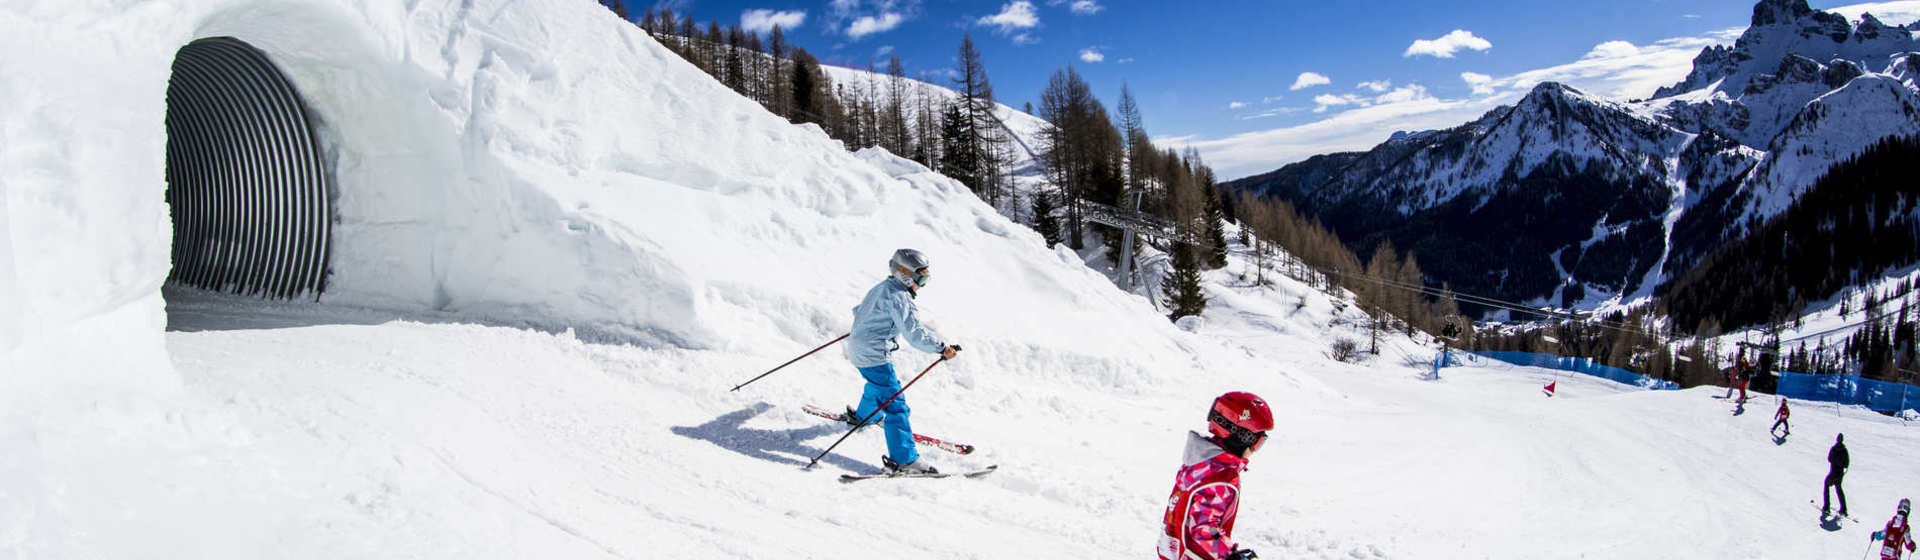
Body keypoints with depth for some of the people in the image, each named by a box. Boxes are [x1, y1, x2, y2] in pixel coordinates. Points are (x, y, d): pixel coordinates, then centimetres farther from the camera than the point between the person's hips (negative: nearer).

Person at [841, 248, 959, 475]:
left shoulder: (880, 288, 11)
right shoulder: (898, 297, -19)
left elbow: (858, 310, 28)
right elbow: (914, 333, -27)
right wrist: (942, 348, -22)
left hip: (857, 349, 10)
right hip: (874, 355, -10)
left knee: (878, 383, 38)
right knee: (895, 405, -13)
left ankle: (863, 415, 64)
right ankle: (904, 460, -18)